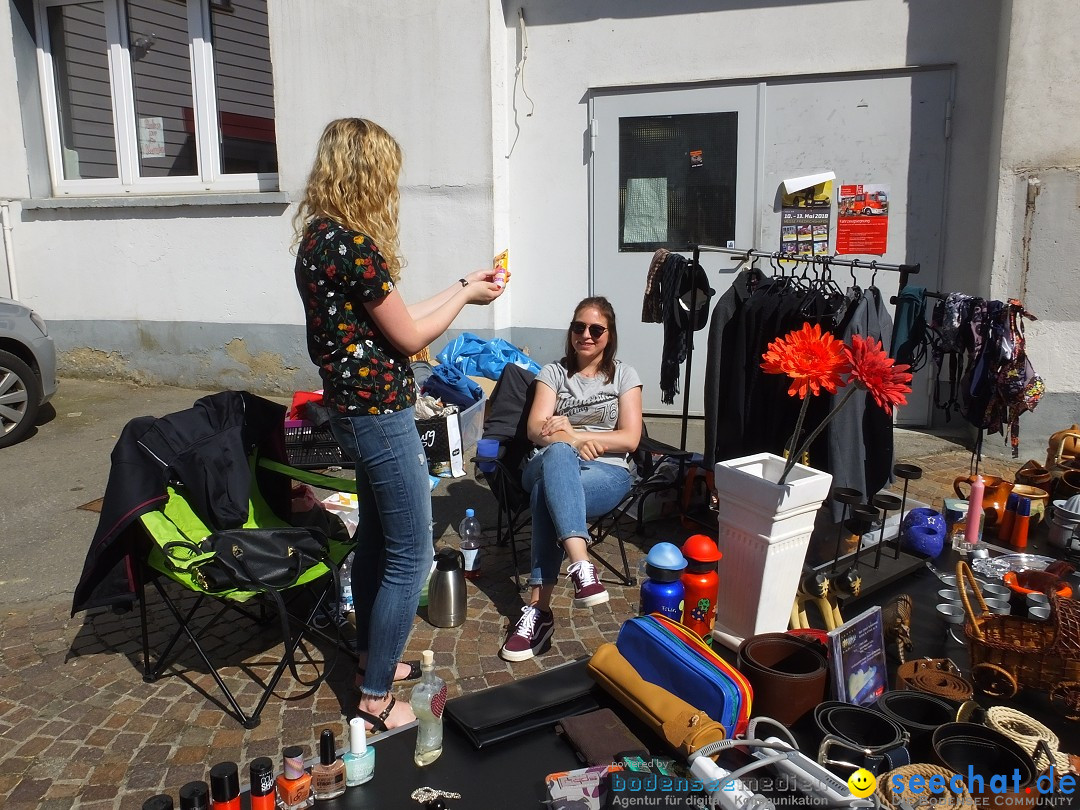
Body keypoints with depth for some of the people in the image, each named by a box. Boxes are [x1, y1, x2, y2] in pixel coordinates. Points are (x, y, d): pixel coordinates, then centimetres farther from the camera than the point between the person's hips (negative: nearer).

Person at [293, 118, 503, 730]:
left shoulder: (321, 235, 8)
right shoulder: (351, 243, -22)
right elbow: (409, 336, -15)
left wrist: (460, 288, 15)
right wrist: (466, 297, 0)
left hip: (355, 410, 10)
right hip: (380, 415, -10)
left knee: (377, 537, 23)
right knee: (411, 558, 1)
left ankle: (373, 656, 39)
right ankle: (376, 695, 15)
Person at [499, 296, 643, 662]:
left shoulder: (624, 375, 12)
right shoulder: (553, 372, 14)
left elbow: (630, 439, -1)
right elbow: (536, 431, 0)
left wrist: (572, 433, -13)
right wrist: (573, 441, -22)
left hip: (607, 472, -1)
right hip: (549, 465, 1)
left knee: (547, 494, -37)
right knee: (558, 454, -41)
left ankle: (539, 608, -40)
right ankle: (582, 567, -55)